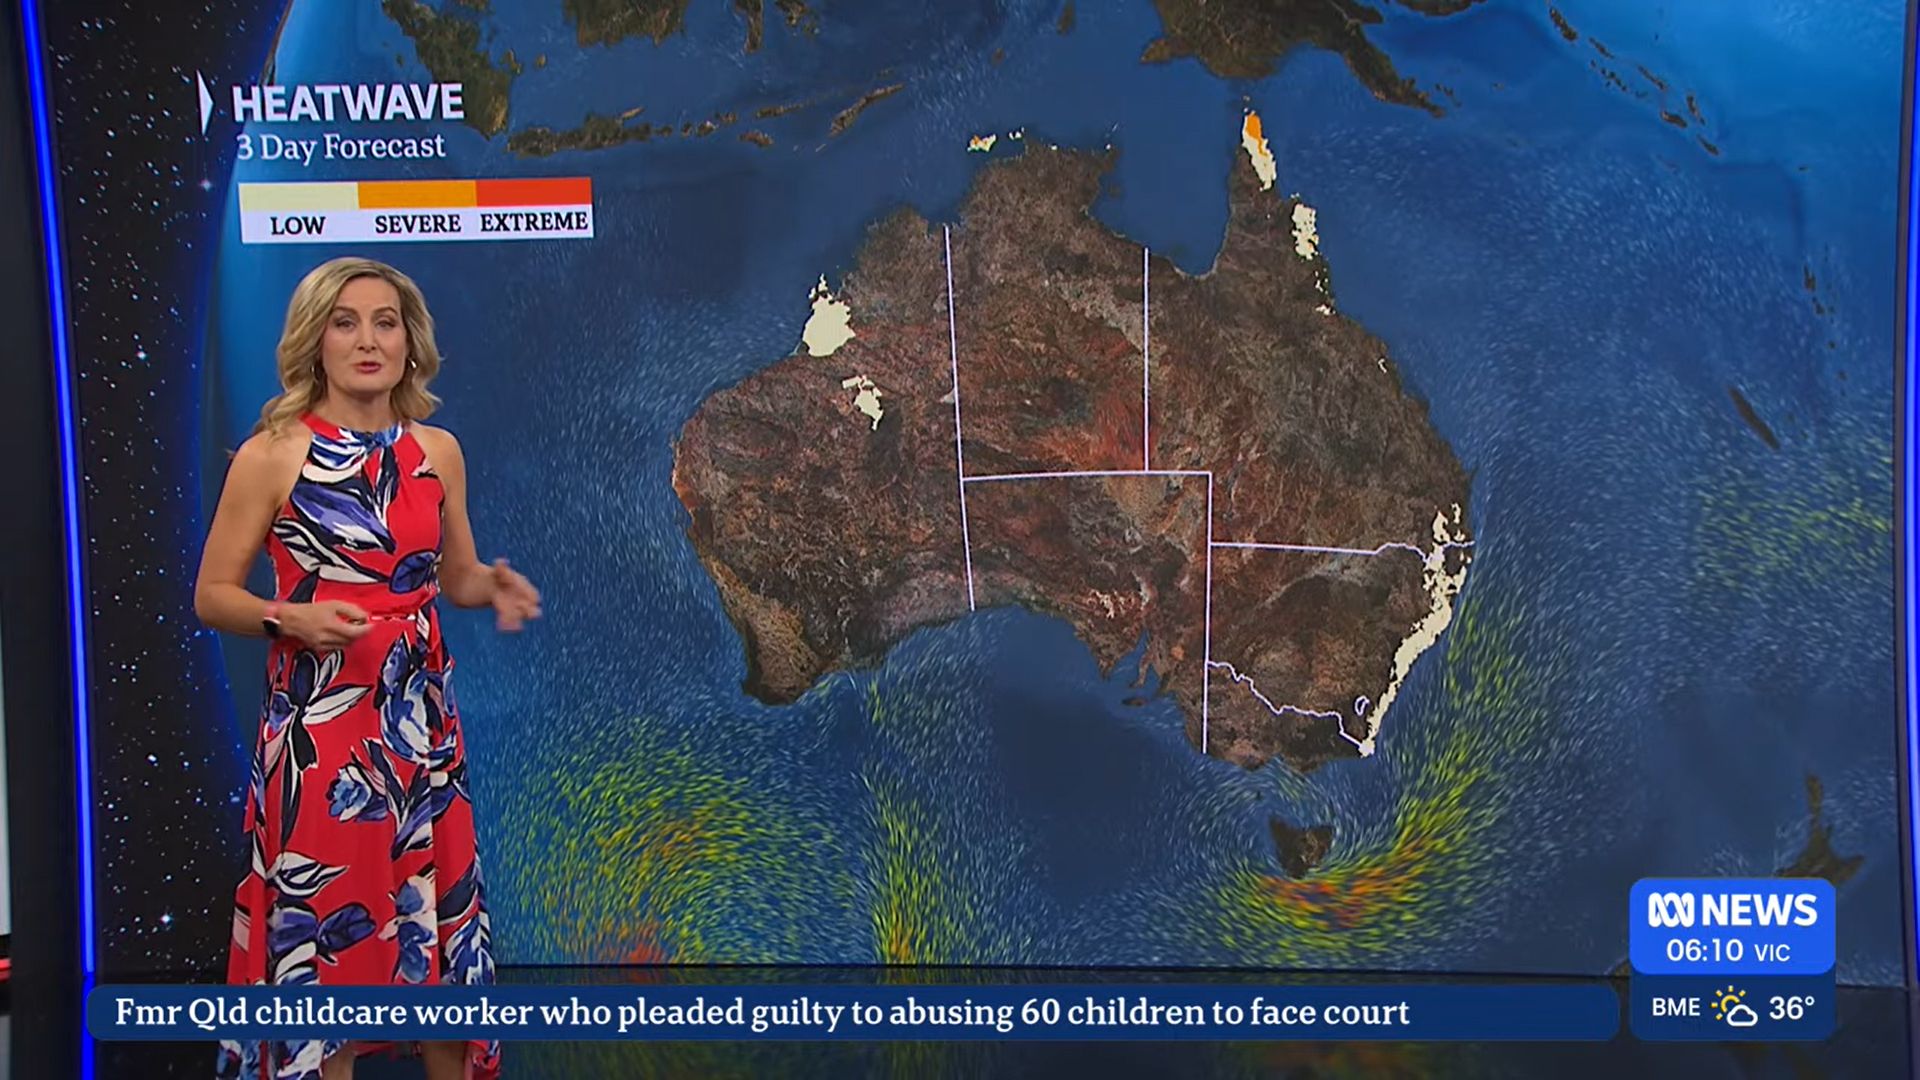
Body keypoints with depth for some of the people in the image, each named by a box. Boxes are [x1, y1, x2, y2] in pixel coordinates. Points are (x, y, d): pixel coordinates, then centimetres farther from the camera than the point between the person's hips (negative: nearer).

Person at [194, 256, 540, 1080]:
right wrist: (288, 617, -21)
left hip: (423, 723, 4)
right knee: (326, 926, 3)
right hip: (318, 726, -4)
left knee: (440, 922, 12)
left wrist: (494, 587, -6)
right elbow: (211, 596, -3)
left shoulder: (438, 452, 5)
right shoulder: (272, 454, -7)